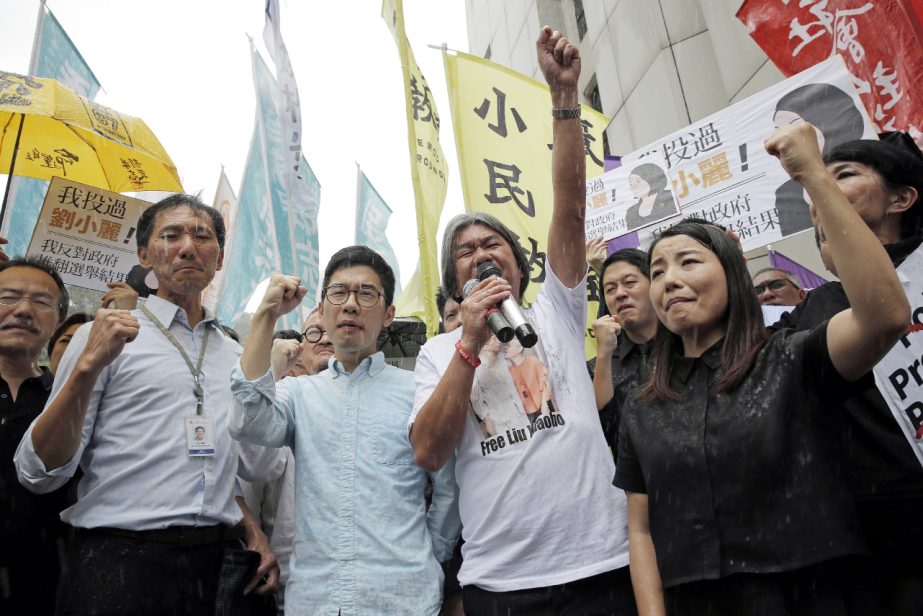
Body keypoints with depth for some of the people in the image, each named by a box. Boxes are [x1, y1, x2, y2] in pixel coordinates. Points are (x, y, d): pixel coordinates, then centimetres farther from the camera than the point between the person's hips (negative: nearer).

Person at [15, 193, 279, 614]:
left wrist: (255, 536, 6)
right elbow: (39, 473, -8)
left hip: (219, 561, 5)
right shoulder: (107, 334, -2)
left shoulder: (236, 356, 12)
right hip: (120, 560, -4)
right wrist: (89, 366, -20)